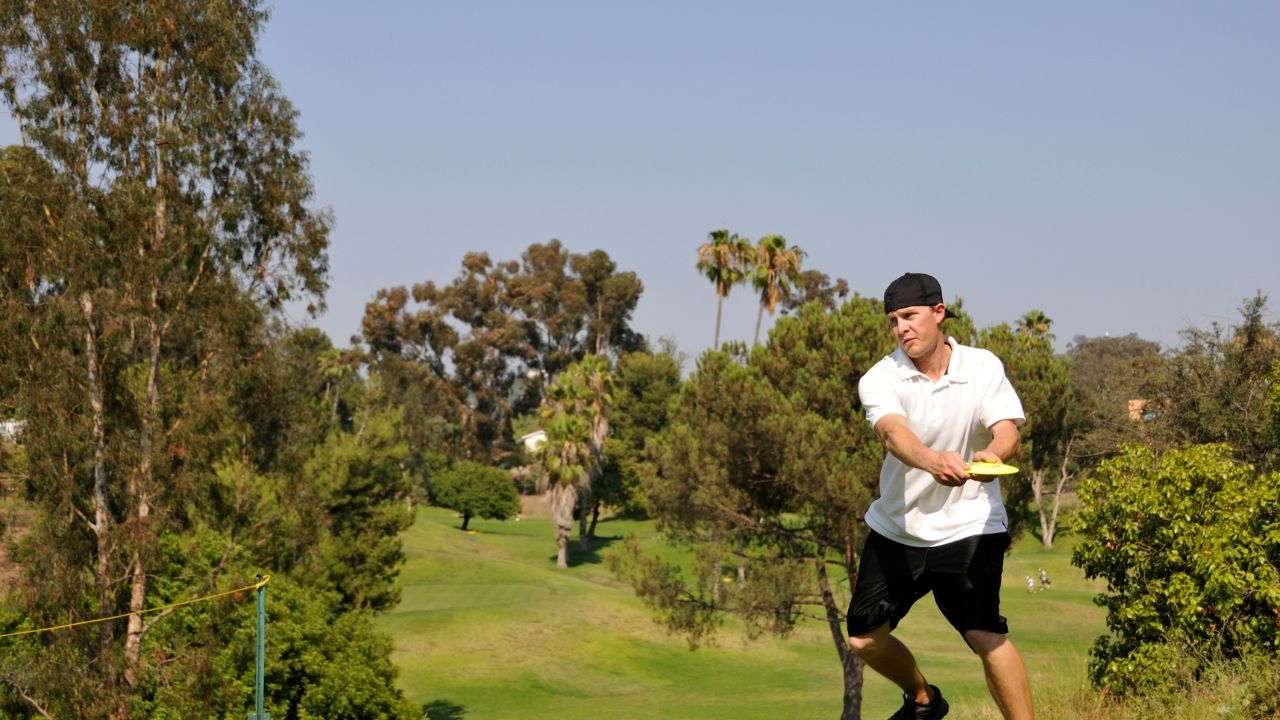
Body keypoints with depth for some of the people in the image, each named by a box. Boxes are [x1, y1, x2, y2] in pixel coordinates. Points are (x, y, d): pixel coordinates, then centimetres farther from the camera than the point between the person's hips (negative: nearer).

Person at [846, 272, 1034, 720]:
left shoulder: (983, 367, -6)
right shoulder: (880, 379, -11)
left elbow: (1007, 430, -18)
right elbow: (893, 431, -31)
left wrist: (994, 454, -44)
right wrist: (934, 461, -54)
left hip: (969, 525, -2)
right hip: (896, 528, 2)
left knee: (984, 634, -21)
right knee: (865, 639, 6)